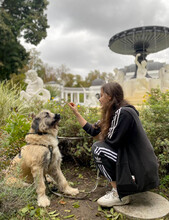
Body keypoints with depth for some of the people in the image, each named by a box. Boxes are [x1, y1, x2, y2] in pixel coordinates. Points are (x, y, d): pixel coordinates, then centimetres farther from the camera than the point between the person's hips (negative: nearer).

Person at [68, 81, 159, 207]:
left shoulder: (124, 112, -20)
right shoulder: (114, 113, 8)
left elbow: (112, 141, -19)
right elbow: (92, 131, 9)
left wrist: (101, 136, 3)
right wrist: (76, 113, 14)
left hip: (141, 169, -9)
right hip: (132, 158, 9)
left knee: (98, 148, -14)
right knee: (100, 145, 12)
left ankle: (120, 195, -4)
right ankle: (119, 187, 13)